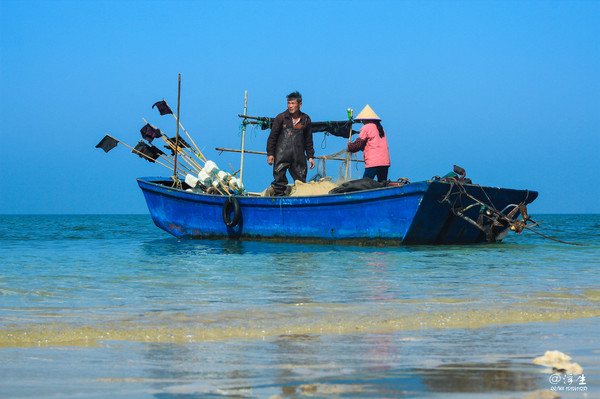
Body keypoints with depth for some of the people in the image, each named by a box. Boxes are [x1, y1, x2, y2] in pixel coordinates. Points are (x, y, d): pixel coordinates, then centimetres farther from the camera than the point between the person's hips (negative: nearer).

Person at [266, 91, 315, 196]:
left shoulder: (306, 120, 9)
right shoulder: (281, 118, 1)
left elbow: (308, 140, 16)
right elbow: (272, 137, 4)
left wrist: (310, 156, 13)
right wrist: (270, 154, -1)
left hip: (299, 157, 2)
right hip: (281, 155, -2)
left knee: (301, 181, 3)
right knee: (279, 179, -4)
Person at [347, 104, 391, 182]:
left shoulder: (366, 128, -1)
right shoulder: (380, 127, 19)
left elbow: (358, 145, 1)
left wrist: (349, 147, 19)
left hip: (373, 163, -7)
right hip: (385, 162, 7)